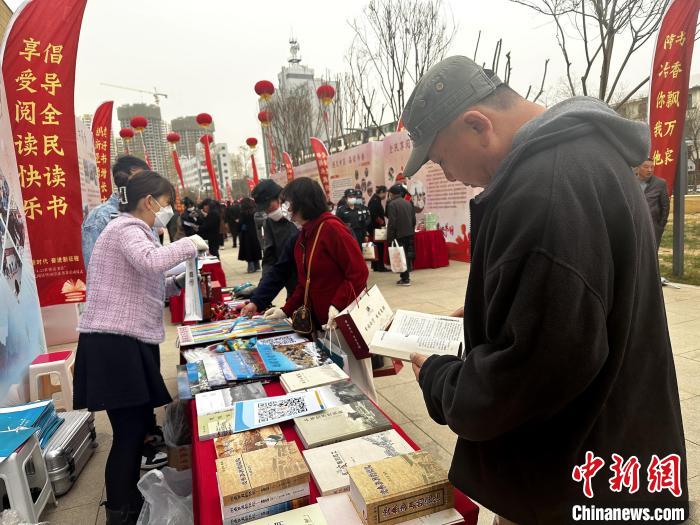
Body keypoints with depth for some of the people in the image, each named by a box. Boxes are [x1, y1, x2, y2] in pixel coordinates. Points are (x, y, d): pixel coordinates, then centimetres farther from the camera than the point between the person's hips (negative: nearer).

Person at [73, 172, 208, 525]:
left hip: (131, 343, 10)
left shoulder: (133, 231, 20)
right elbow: (151, 261, -32)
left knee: (140, 427, 16)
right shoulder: (126, 228, -11)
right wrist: (189, 244, -17)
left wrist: (177, 283, 9)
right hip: (115, 345, -10)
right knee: (129, 432, -4)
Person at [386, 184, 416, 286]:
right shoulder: (408, 203, 10)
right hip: (409, 234, 7)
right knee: (408, 255, 15)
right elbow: (414, 220, 13)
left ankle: (405, 279, 0)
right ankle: (407, 275, 24)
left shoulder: (392, 204, -11)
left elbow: (392, 223, -16)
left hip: (399, 235, -7)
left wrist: (389, 238, -12)